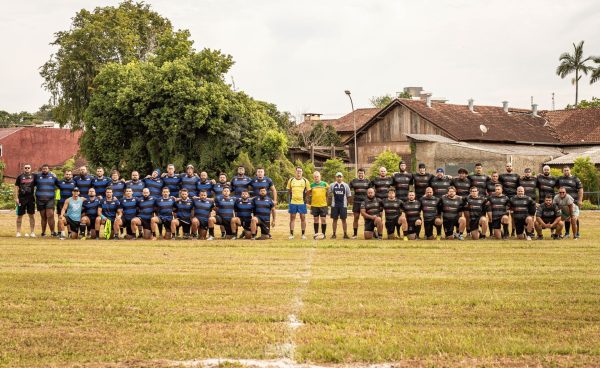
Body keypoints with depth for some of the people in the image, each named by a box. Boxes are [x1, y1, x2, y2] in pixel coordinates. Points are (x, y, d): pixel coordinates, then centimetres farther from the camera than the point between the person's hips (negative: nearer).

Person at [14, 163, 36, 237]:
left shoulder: (33, 176, 6)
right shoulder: (20, 177, 3)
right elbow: (16, 188, 3)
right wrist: (16, 198, -4)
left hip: (31, 198, 1)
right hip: (21, 198, -1)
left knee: (32, 215, 3)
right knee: (20, 215, 4)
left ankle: (32, 232, 8)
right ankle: (18, 232, 11)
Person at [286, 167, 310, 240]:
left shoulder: (305, 181, 2)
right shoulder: (291, 180, 5)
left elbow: (308, 191, 8)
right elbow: (289, 190, 14)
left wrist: (303, 196, 1)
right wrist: (291, 197, 5)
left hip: (302, 202, -1)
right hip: (293, 202, 1)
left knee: (303, 218, 3)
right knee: (292, 218, 3)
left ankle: (303, 234, 10)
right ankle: (291, 234, 8)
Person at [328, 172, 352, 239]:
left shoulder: (346, 185, 5)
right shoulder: (332, 185, 6)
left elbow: (349, 196, 8)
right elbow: (329, 193, 13)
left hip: (343, 205, 0)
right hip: (334, 205, 0)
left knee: (343, 219, 1)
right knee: (335, 219, 3)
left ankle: (345, 234, 6)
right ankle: (334, 234, 9)